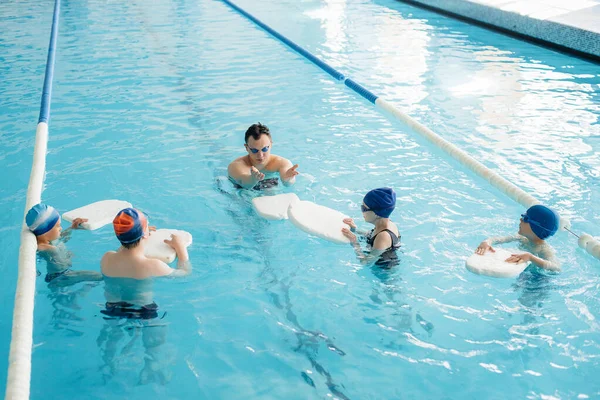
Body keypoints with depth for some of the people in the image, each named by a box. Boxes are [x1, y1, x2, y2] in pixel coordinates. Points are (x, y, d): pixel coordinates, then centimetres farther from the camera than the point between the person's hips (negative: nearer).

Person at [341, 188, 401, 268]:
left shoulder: (384, 236, -32)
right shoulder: (389, 224, -6)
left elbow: (366, 262, -26)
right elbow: (371, 236, 17)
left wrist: (354, 242, -20)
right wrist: (355, 230, 7)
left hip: (386, 271, -8)